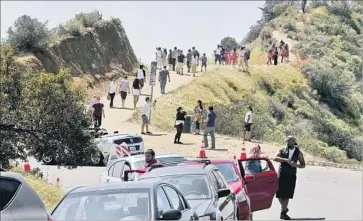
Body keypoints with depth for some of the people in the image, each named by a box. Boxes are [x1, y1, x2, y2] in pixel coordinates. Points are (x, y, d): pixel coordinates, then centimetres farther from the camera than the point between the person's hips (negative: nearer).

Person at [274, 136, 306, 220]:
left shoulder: (298, 153, 7)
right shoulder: (283, 150, 4)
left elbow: (303, 165, 11)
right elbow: (275, 158, -11)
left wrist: (296, 165, -11)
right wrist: (285, 160, -25)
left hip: (291, 176, 0)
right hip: (281, 174, 0)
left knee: (287, 194, -2)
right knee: (279, 193, -1)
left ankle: (283, 212, 7)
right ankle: (284, 208, 23)